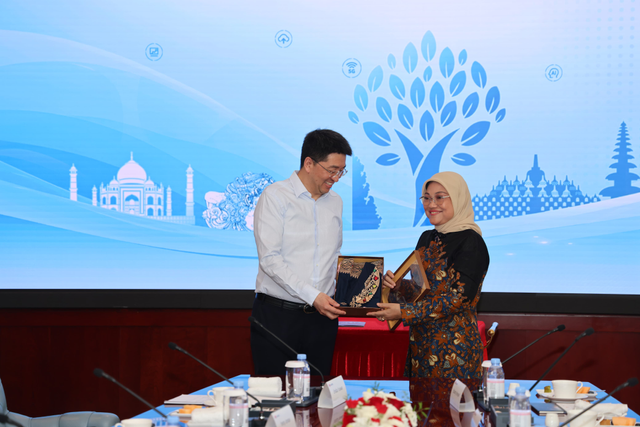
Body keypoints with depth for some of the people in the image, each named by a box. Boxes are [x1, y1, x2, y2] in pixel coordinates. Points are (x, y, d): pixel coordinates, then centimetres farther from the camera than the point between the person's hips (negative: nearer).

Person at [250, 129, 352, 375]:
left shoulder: (335, 202, 13)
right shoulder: (275, 196, -6)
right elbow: (270, 259, -14)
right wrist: (312, 296, -19)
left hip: (321, 316, 5)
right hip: (277, 315, -5)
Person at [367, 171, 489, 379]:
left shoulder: (470, 242, -13)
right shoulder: (427, 238, 11)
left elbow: (459, 297, -20)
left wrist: (404, 312, -22)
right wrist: (395, 283, -6)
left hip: (453, 345, -7)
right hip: (421, 341, 7)